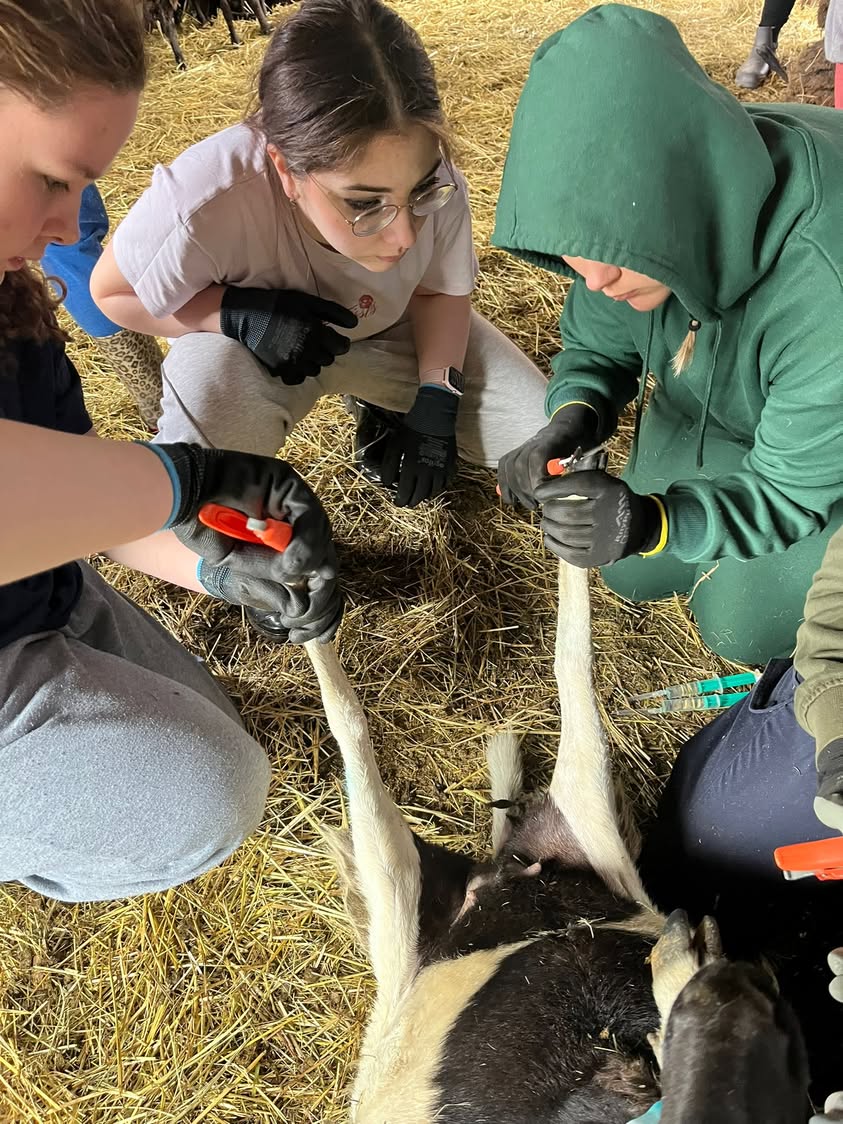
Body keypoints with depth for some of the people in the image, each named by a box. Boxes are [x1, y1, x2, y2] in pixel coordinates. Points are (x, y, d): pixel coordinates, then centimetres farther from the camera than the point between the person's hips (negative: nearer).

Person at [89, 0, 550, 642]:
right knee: (207, 377, -39)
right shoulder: (204, 198, -37)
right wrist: (236, 313, -34)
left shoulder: (432, 180, -28)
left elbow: (440, 292, -8)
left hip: (389, 332, 3)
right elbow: (111, 292, -18)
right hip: (259, 347, -2)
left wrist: (434, 404, -21)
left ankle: (382, 410, 16)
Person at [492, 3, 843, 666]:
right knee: (636, 575, 12)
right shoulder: (643, 209, -26)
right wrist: (577, 415, -33)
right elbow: (596, 344, -10)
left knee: (740, 622, -7)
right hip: (713, 412, 5)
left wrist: (657, 521, -50)